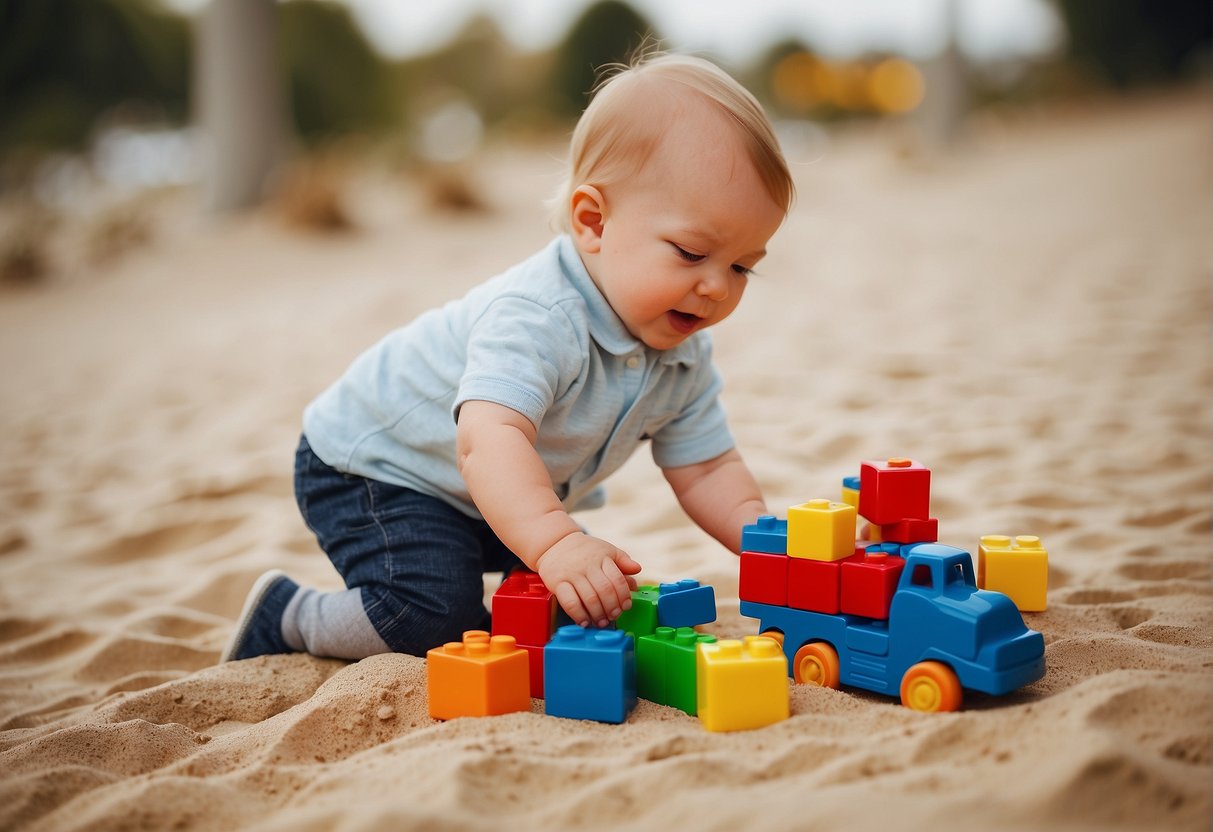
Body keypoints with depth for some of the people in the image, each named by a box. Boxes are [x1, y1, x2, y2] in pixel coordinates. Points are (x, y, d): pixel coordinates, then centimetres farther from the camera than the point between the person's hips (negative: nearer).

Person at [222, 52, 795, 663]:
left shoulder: (685, 358, -9)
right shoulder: (534, 319, -38)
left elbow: (706, 469, -5)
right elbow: (489, 440, -51)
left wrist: (756, 528, -25)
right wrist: (553, 541, -65)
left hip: (500, 497, 9)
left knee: (589, 590, 15)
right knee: (432, 615, -27)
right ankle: (290, 616, 0)